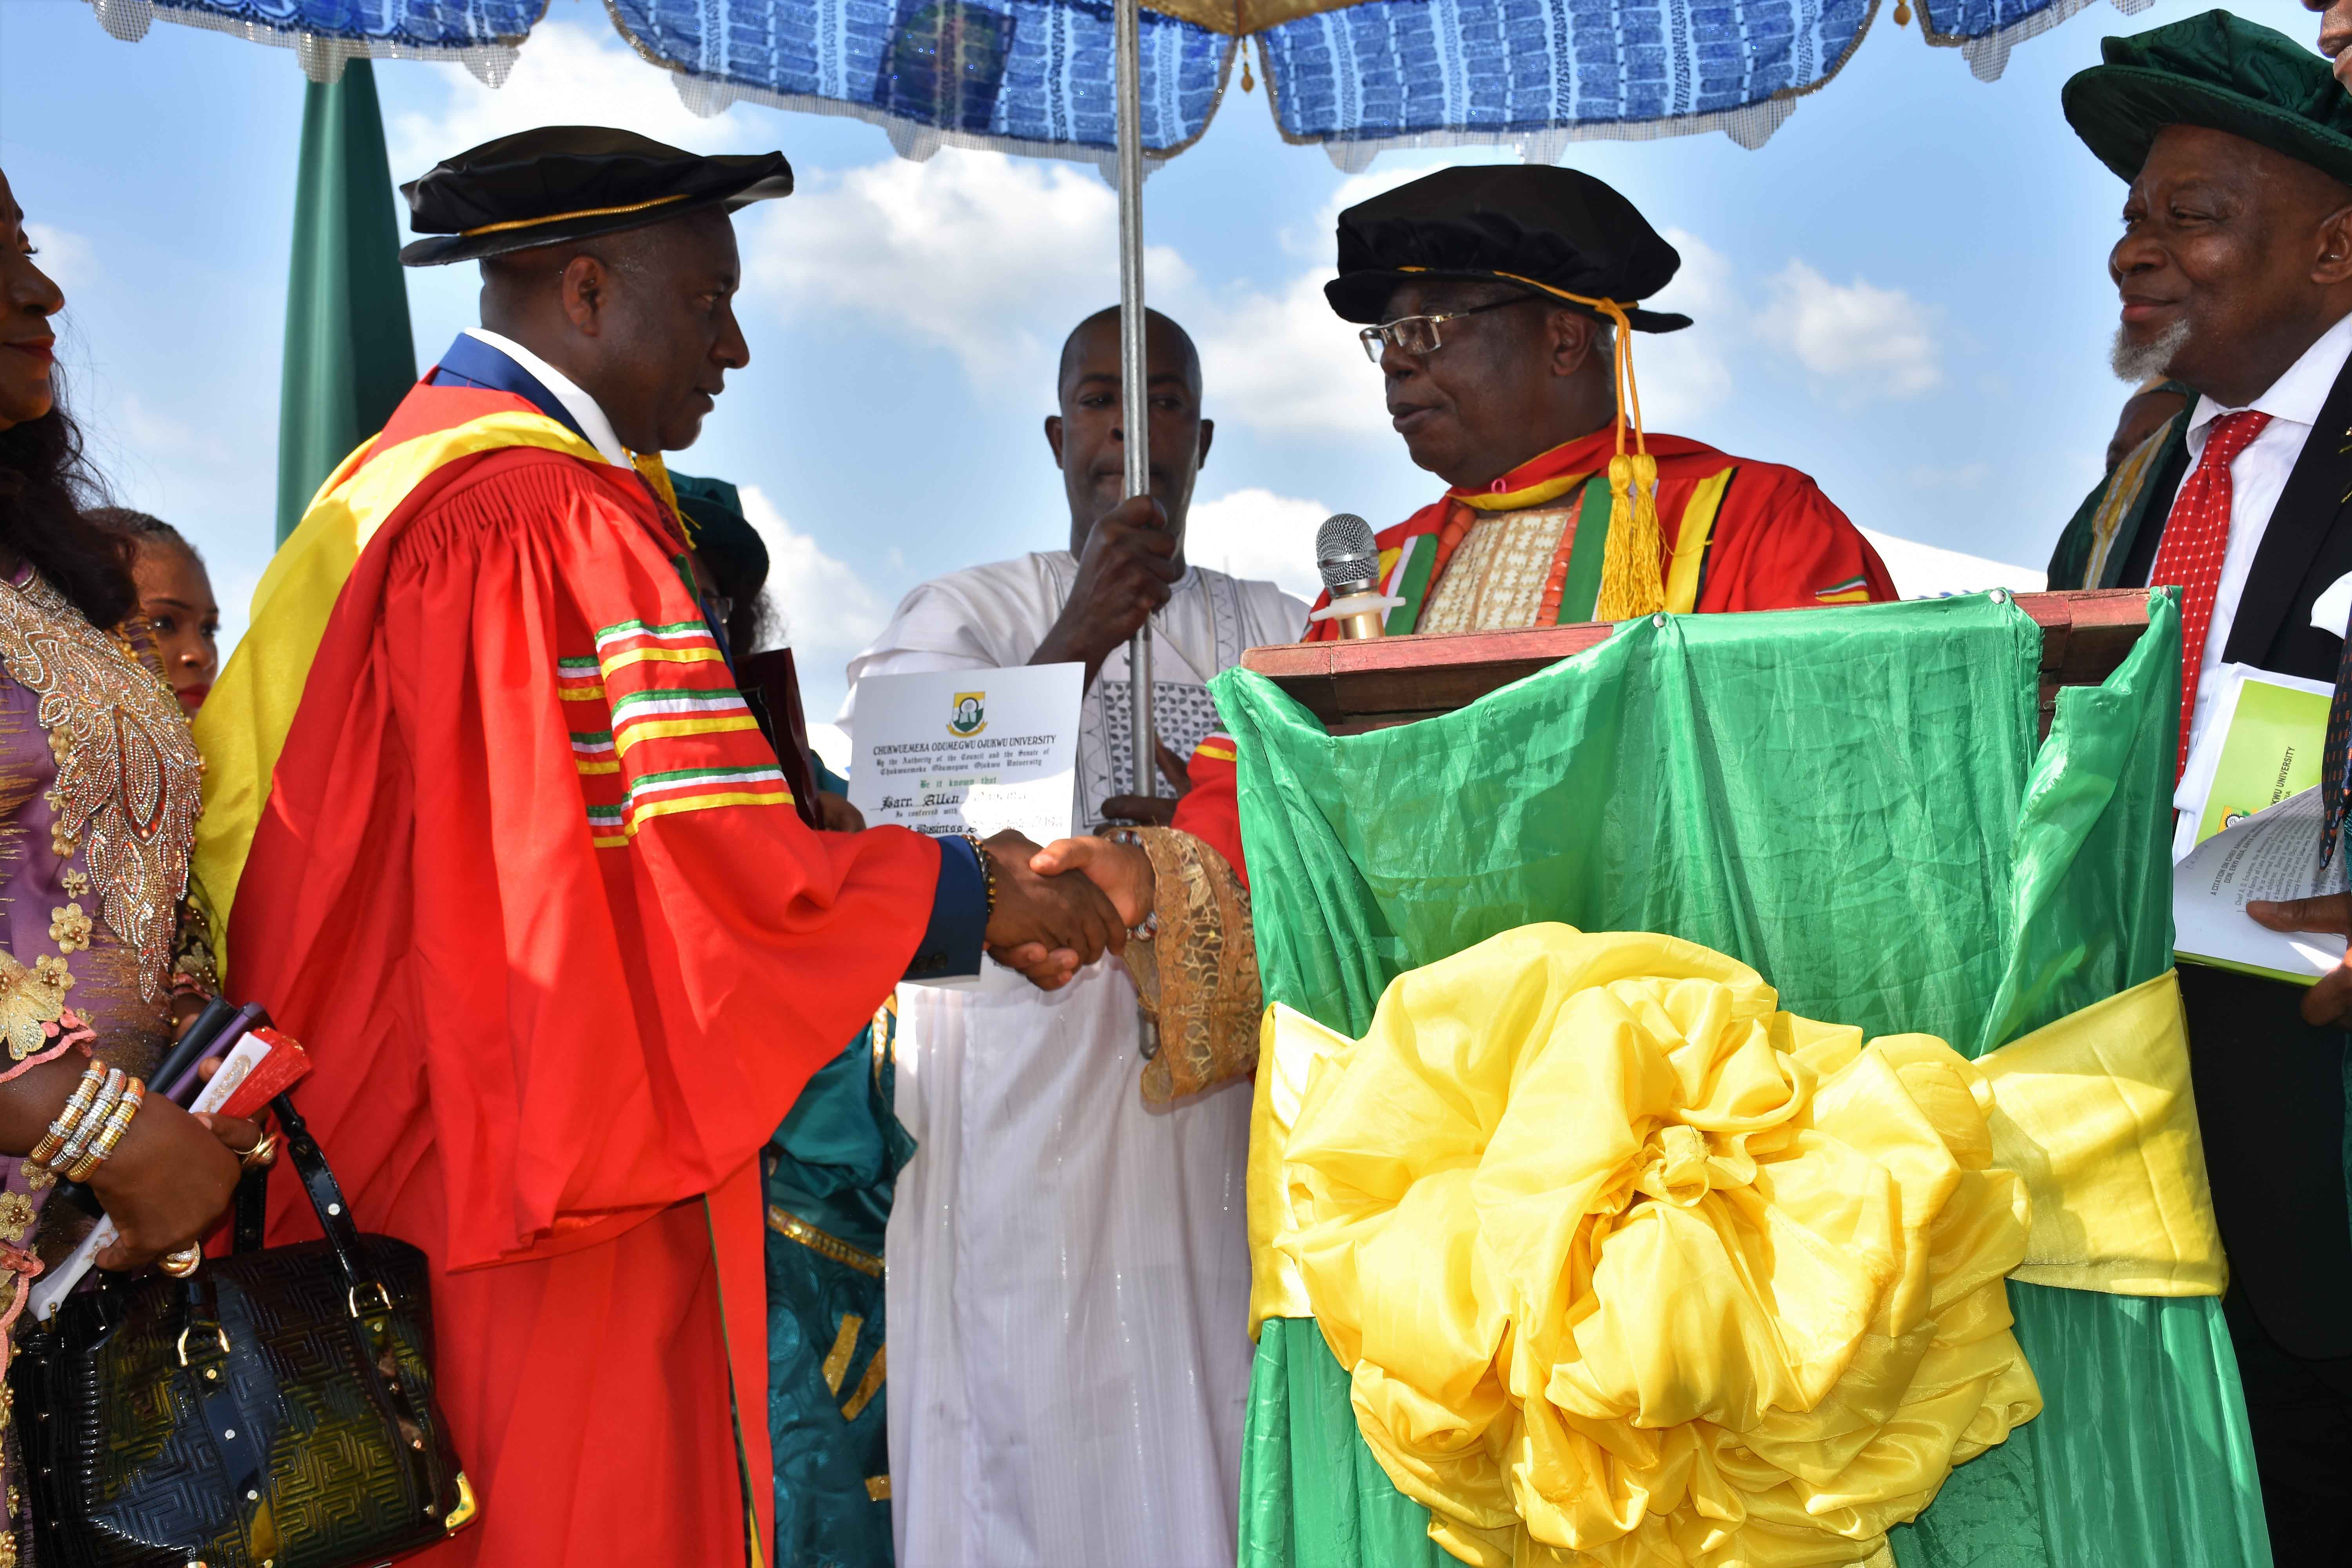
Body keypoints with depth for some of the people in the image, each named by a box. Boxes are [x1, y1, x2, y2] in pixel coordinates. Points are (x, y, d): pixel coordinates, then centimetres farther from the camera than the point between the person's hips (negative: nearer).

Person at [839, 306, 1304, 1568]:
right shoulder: (961, 617, 7)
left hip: (1220, 1122, 2)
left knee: (1216, 1461, 1)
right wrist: (1077, 642, -23)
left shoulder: (1274, 637, 13)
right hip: (1021, 1122, -2)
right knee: (1035, 1461, -3)